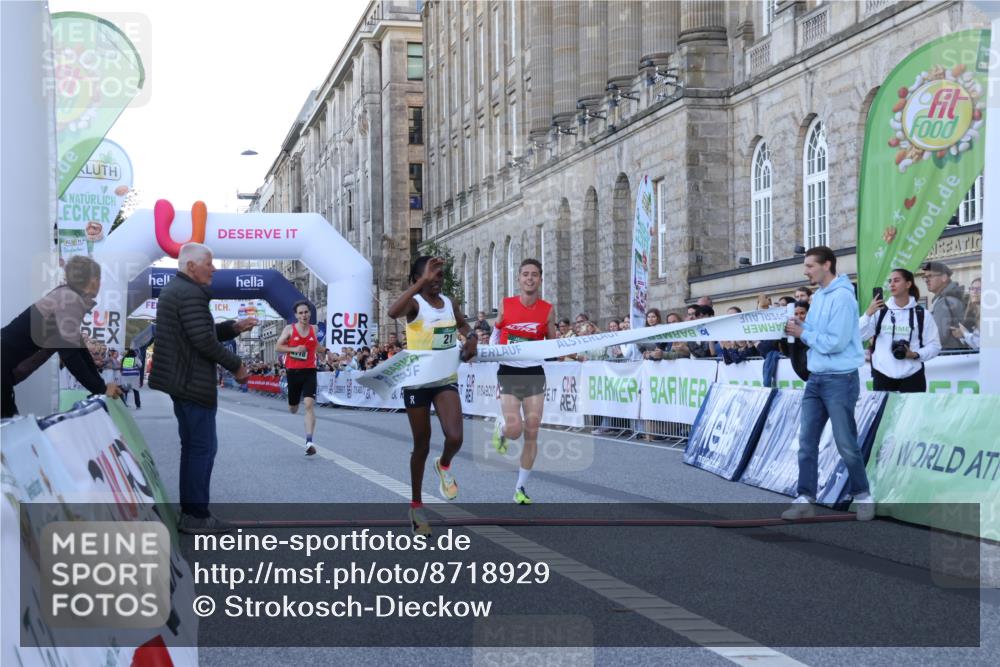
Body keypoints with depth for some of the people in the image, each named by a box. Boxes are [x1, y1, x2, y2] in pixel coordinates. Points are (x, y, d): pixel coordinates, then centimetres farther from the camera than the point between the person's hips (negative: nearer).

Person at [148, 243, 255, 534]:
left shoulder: (172, 290, 16)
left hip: (180, 380, 11)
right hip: (194, 384, -11)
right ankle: (197, 515, -2)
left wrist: (234, 327, 9)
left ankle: (189, 511, 23)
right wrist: (236, 366, -13)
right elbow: (204, 341, -24)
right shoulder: (191, 294, -19)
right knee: (202, 447, -5)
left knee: (193, 446, 17)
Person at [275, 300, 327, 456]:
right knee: (293, 410, 14)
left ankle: (309, 442, -22)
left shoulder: (314, 329, 5)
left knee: (309, 404, -19)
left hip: (309, 372, 0)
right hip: (293, 372, 0)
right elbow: (277, 347, -5)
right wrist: (294, 349, -18)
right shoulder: (289, 329, -2)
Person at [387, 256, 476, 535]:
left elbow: (463, 325, 23)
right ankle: (416, 504, 24)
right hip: (417, 381, -4)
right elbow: (393, 312, -37)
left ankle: (444, 466, 20)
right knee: (421, 445, 6)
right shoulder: (415, 303, -13)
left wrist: (471, 338, -1)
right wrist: (423, 281, -37)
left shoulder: (449, 302, 3)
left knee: (455, 438, -16)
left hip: (446, 379, 4)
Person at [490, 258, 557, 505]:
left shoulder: (547, 310, -2)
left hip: (534, 373, 1)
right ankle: (501, 428, 25)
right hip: (509, 372, -1)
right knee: (514, 429, -15)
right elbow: (496, 330, 15)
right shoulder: (506, 305, -3)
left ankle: (521, 488, 13)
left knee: (531, 433, 0)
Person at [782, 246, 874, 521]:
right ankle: (806, 499, 9)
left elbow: (834, 342, -21)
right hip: (816, 378, 9)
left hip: (840, 380, -8)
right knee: (806, 441, 5)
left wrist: (803, 333, -13)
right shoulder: (818, 296, 13)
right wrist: (799, 326, -4)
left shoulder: (842, 297, -16)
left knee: (846, 443, 0)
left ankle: (863, 496, 16)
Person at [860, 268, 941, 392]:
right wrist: (868, 314, -17)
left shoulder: (921, 314, 2)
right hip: (882, 376, 1)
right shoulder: (880, 311, 5)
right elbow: (859, 336, -4)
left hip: (912, 376, -1)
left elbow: (934, 345, 2)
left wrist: (915, 354, -15)